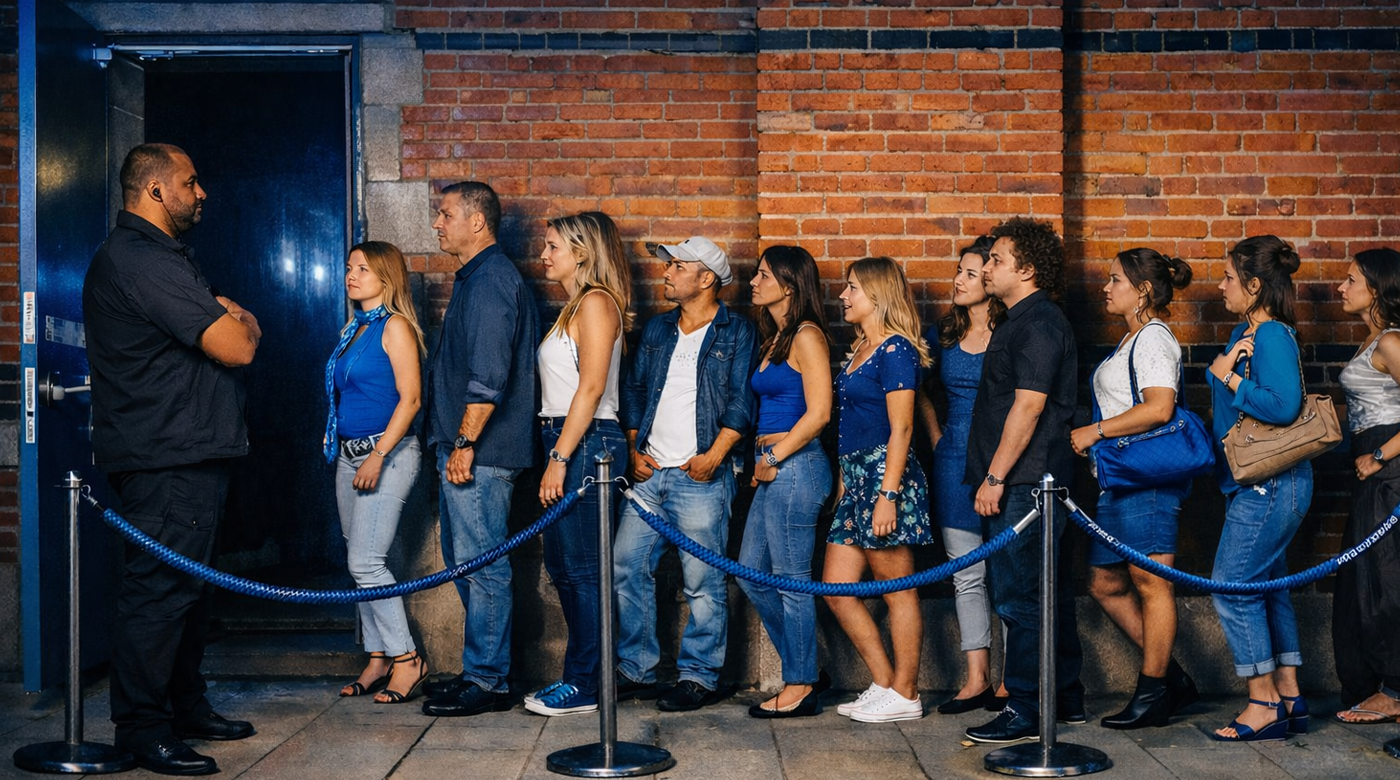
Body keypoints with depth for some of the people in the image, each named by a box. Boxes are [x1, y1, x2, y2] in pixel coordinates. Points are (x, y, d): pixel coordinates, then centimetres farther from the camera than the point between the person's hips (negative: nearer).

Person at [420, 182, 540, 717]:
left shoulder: (489, 280, -14)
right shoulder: (478, 277, 20)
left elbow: (489, 374, -22)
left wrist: (465, 442, -21)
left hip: (479, 451, -11)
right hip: (466, 449, 11)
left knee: (481, 564, -5)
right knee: (465, 559, 15)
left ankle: (487, 682, 3)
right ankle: (481, 669, 24)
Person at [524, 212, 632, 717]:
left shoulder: (596, 302, -9)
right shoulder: (573, 307, 20)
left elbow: (591, 387, -17)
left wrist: (560, 458, -19)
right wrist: (556, 456, 11)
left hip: (586, 444, -10)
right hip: (565, 443, 10)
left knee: (583, 568, -4)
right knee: (561, 565, 12)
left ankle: (584, 686, 3)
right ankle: (579, 677, 20)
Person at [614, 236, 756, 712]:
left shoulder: (737, 333, 0)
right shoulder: (657, 330, 17)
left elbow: (741, 403, -7)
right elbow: (634, 390, 19)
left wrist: (712, 457, -15)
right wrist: (635, 449, 7)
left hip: (700, 476, -6)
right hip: (649, 473, 6)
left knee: (703, 581, -3)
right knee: (627, 569, 5)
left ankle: (699, 677, 9)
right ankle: (636, 670, 17)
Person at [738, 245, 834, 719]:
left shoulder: (807, 336, -10)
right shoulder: (774, 337, 17)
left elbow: (819, 412, -17)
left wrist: (774, 458, -11)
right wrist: (763, 460, 10)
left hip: (795, 466, -10)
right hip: (773, 469, 10)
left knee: (791, 579, -2)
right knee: (751, 574, 12)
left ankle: (800, 689, 9)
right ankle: (804, 671, 23)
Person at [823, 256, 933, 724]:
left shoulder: (895, 350, -10)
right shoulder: (859, 351, 17)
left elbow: (901, 429, -16)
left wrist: (887, 496, -20)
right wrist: (845, 483, 18)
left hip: (886, 475, -10)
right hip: (855, 476, 10)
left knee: (897, 591, -1)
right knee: (836, 588, 8)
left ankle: (905, 695, 8)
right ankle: (885, 683, 17)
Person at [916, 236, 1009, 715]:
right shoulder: (944, 333, 10)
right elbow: (922, 390, 24)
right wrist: (936, 437, 13)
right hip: (955, 461, 5)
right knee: (967, 574, 7)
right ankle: (977, 679, 14)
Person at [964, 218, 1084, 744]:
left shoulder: (1037, 322, -14)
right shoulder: (1025, 320, 18)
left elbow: (1028, 405, -21)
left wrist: (995, 477, -20)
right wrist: (992, 476, 20)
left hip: (1023, 483, -10)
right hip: (1029, 481, 10)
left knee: (1017, 593, -6)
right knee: (1045, 589, 15)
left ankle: (1024, 711, 0)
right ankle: (1066, 698, 25)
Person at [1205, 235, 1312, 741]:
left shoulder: (1273, 337, -16)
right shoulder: (1245, 333, 13)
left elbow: (1284, 405, -27)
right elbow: (1231, 393, 14)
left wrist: (1228, 378, -17)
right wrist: (1223, 367, -6)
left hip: (1268, 485, -10)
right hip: (1257, 484, 10)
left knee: (1232, 588, -7)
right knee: (1268, 586, 14)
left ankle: (1264, 707, 1)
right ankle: (1289, 700, 21)